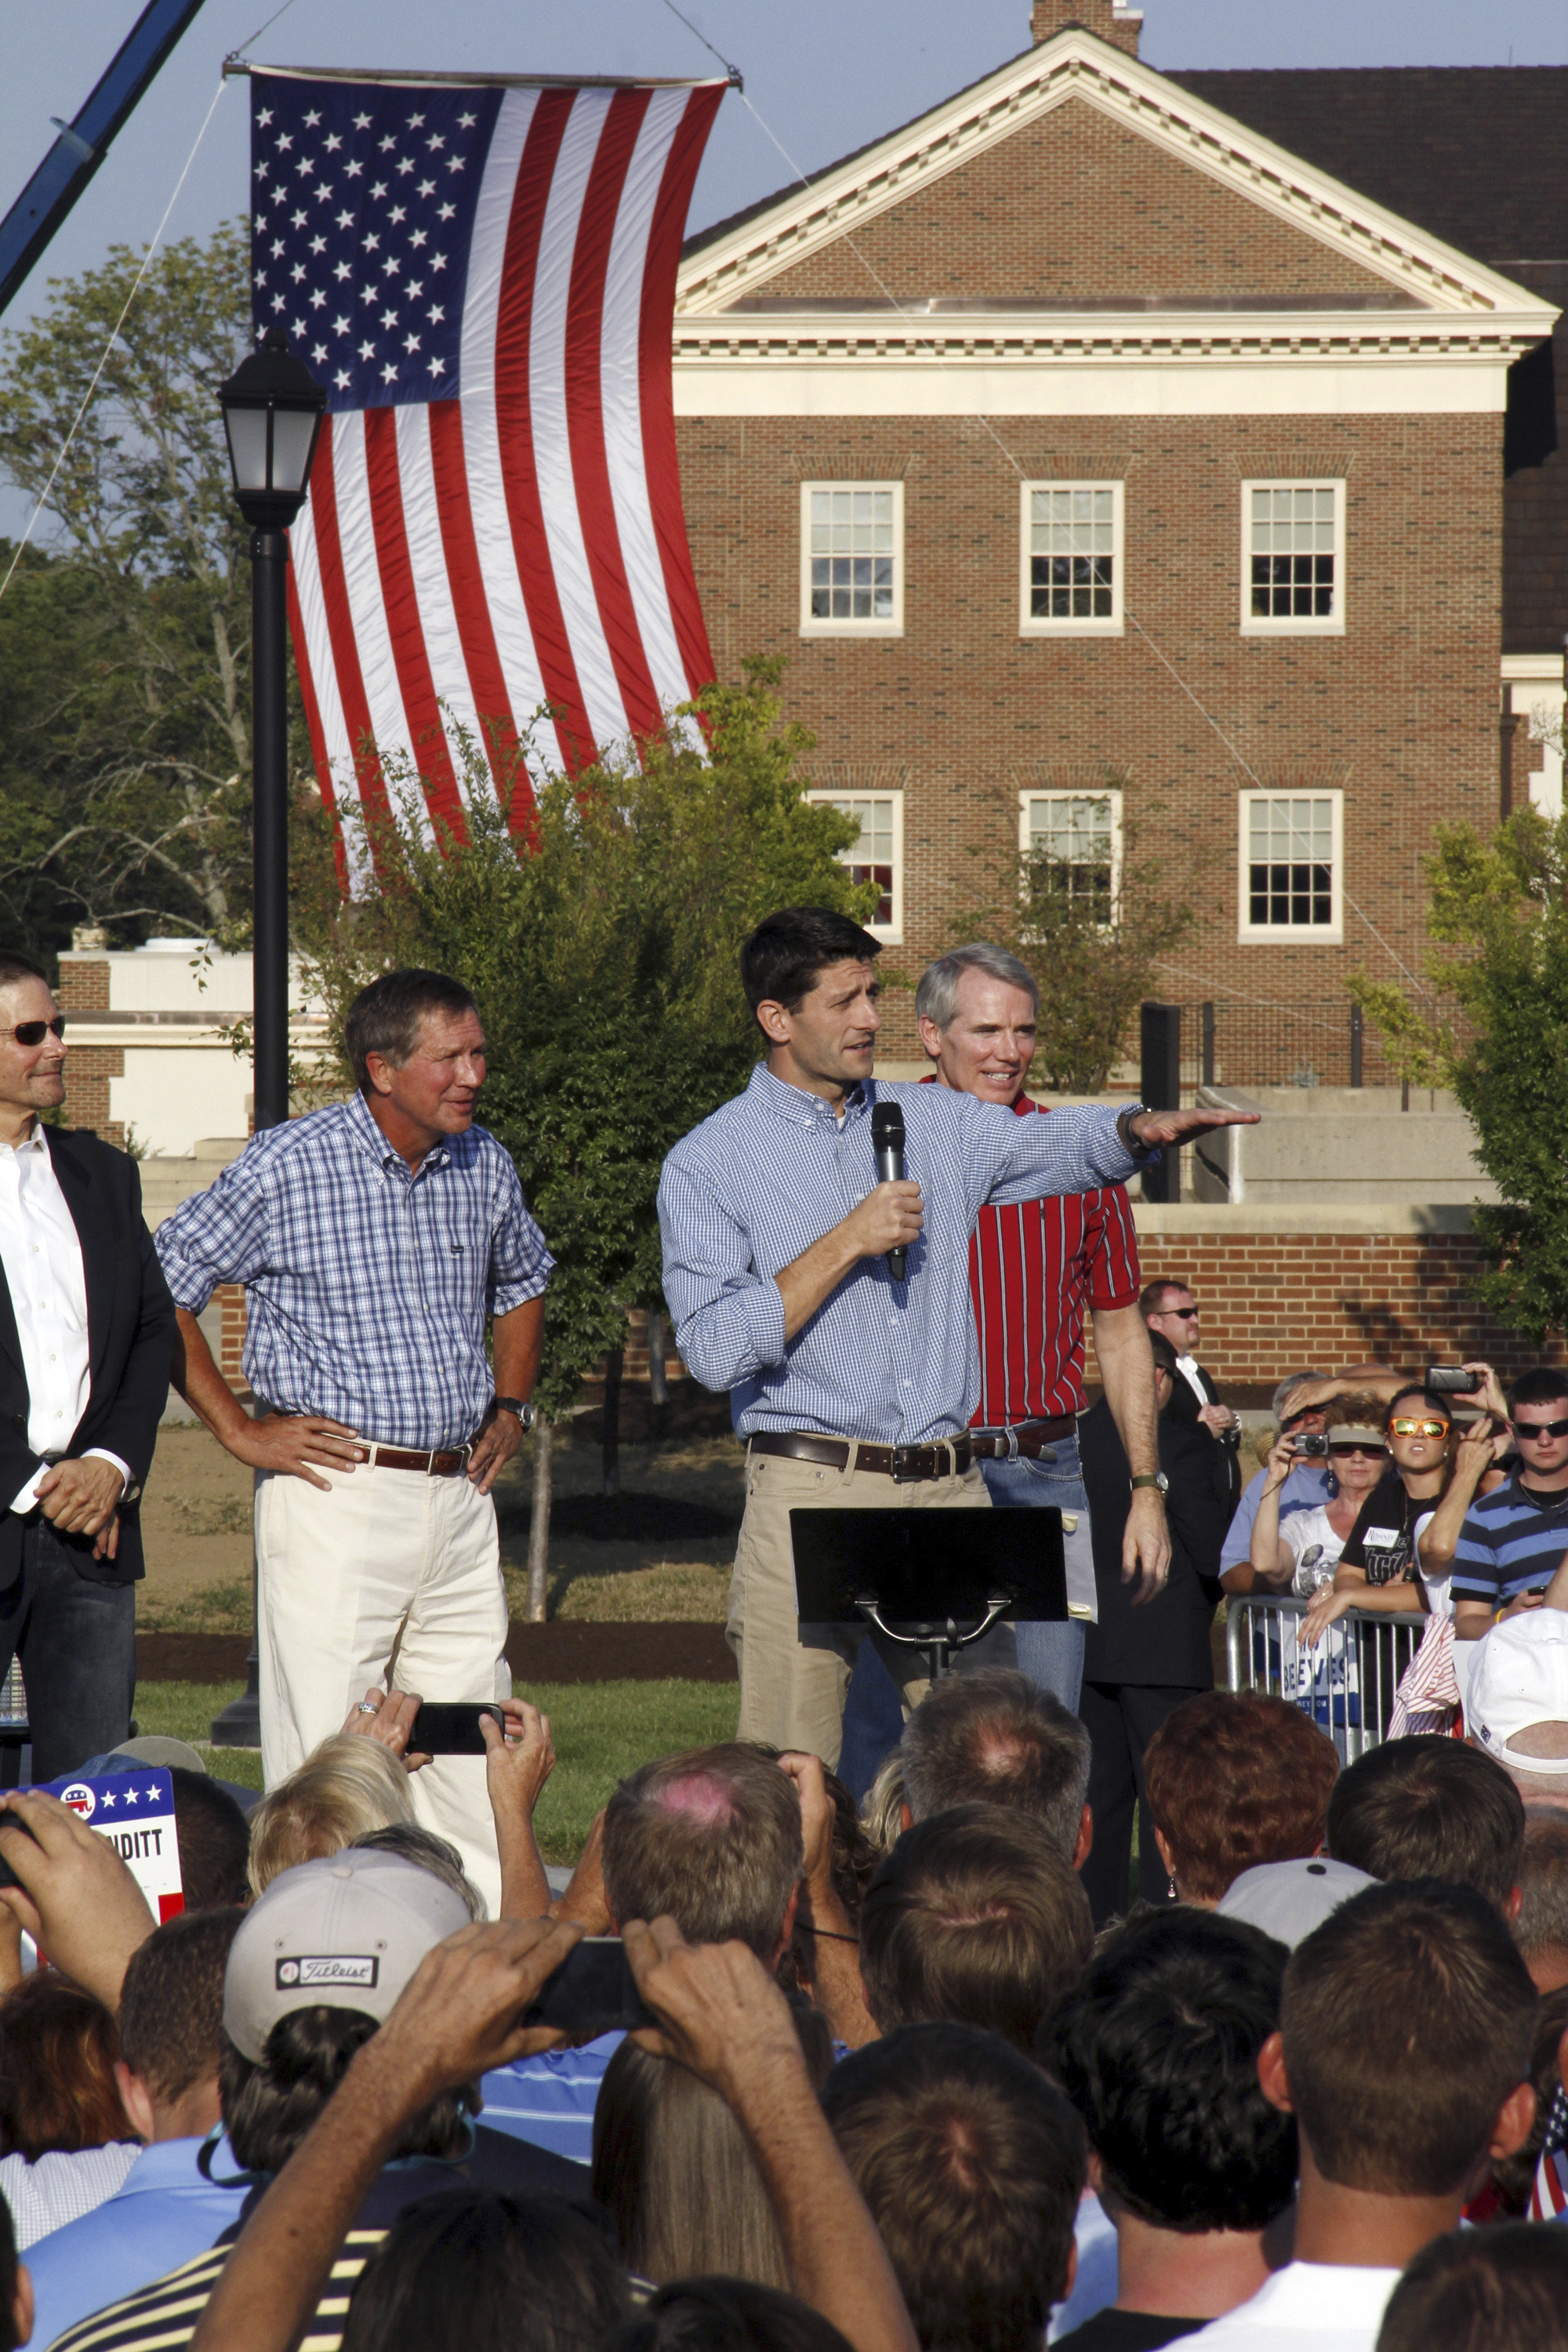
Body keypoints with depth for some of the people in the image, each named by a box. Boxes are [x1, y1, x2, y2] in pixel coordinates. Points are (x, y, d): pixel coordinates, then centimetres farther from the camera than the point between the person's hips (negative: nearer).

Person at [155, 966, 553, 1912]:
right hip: (338, 1492, -6)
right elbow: (159, 1291, -4)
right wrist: (238, 1428, -6)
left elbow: (522, 1284, 30)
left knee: (476, 1755, 7)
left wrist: (512, 1406, 17)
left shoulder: (487, 1169, 8)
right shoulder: (287, 1168, -9)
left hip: (460, 1493, 6)